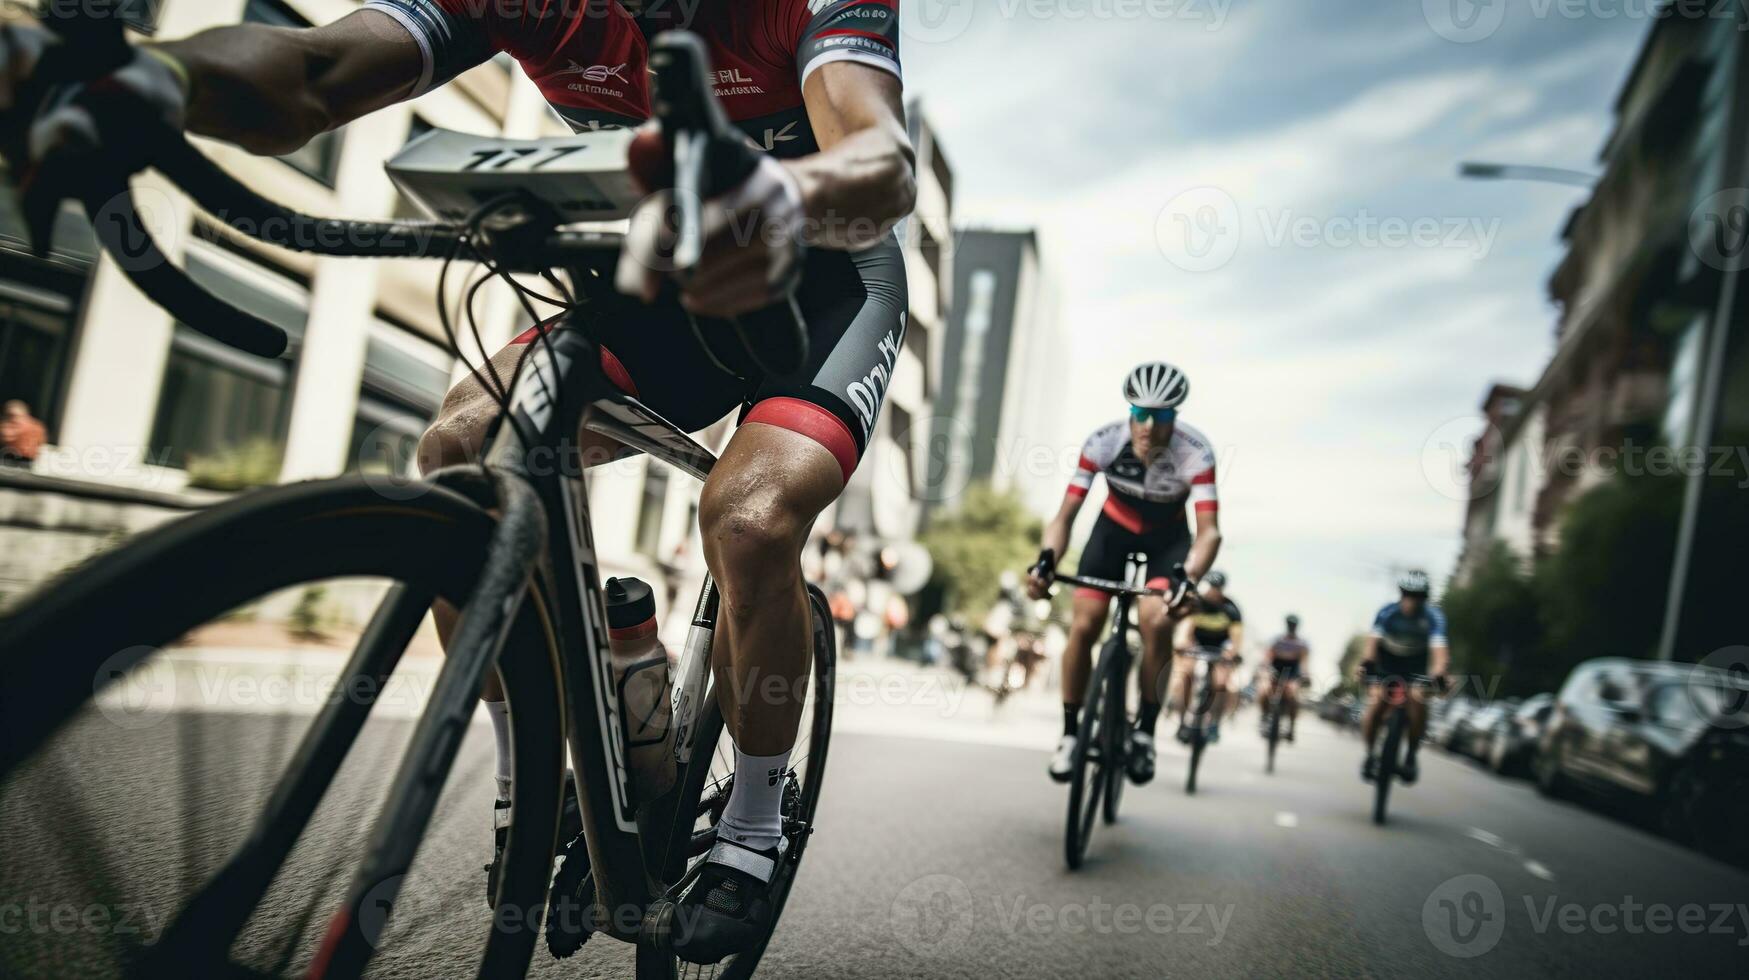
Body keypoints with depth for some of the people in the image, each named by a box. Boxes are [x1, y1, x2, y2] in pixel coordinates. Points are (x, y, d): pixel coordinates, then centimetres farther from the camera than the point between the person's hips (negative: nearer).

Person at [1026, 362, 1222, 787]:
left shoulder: (1196, 452, -31)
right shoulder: (1103, 442, -28)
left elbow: (1209, 530, -36)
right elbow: (1065, 515, -26)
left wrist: (1187, 579, -55)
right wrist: (1045, 561, -45)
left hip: (1168, 536, -1)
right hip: (1114, 527, 1)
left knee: (1158, 622, -25)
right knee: (1083, 626, -12)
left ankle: (1145, 730, -5)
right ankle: (1069, 731, 6)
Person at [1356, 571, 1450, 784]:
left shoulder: (1433, 616, -23)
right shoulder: (1388, 612, -23)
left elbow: (1439, 646, -37)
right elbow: (1373, 639, -36)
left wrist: (1438, 674, -54)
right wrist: (1366, 662, -55)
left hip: (1416, 667, 0)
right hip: (1385, 664, 0)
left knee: (1418, 699, -26)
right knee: (1376, 700, -22)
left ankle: (1411, 756, -7)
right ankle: (1370, 754, -1)